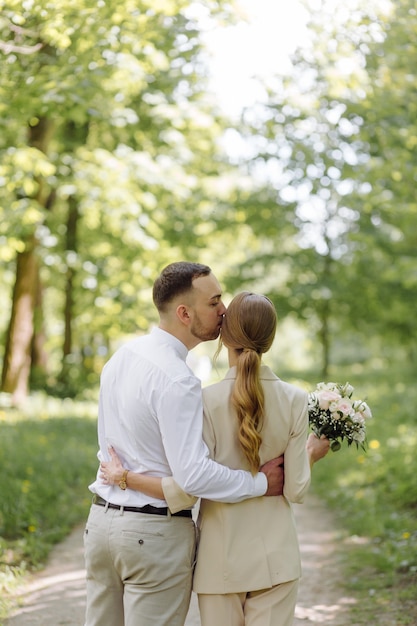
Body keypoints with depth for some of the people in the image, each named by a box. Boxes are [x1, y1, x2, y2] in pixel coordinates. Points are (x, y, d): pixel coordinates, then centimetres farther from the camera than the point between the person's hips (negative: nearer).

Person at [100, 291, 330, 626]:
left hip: (222, 557, -1)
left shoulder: (208, 400, -13)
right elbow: (296, 490, -3)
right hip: (276, 556, 2)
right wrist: (312, 454, 16)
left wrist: (125, 478, -8)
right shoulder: (295, 400, -6)